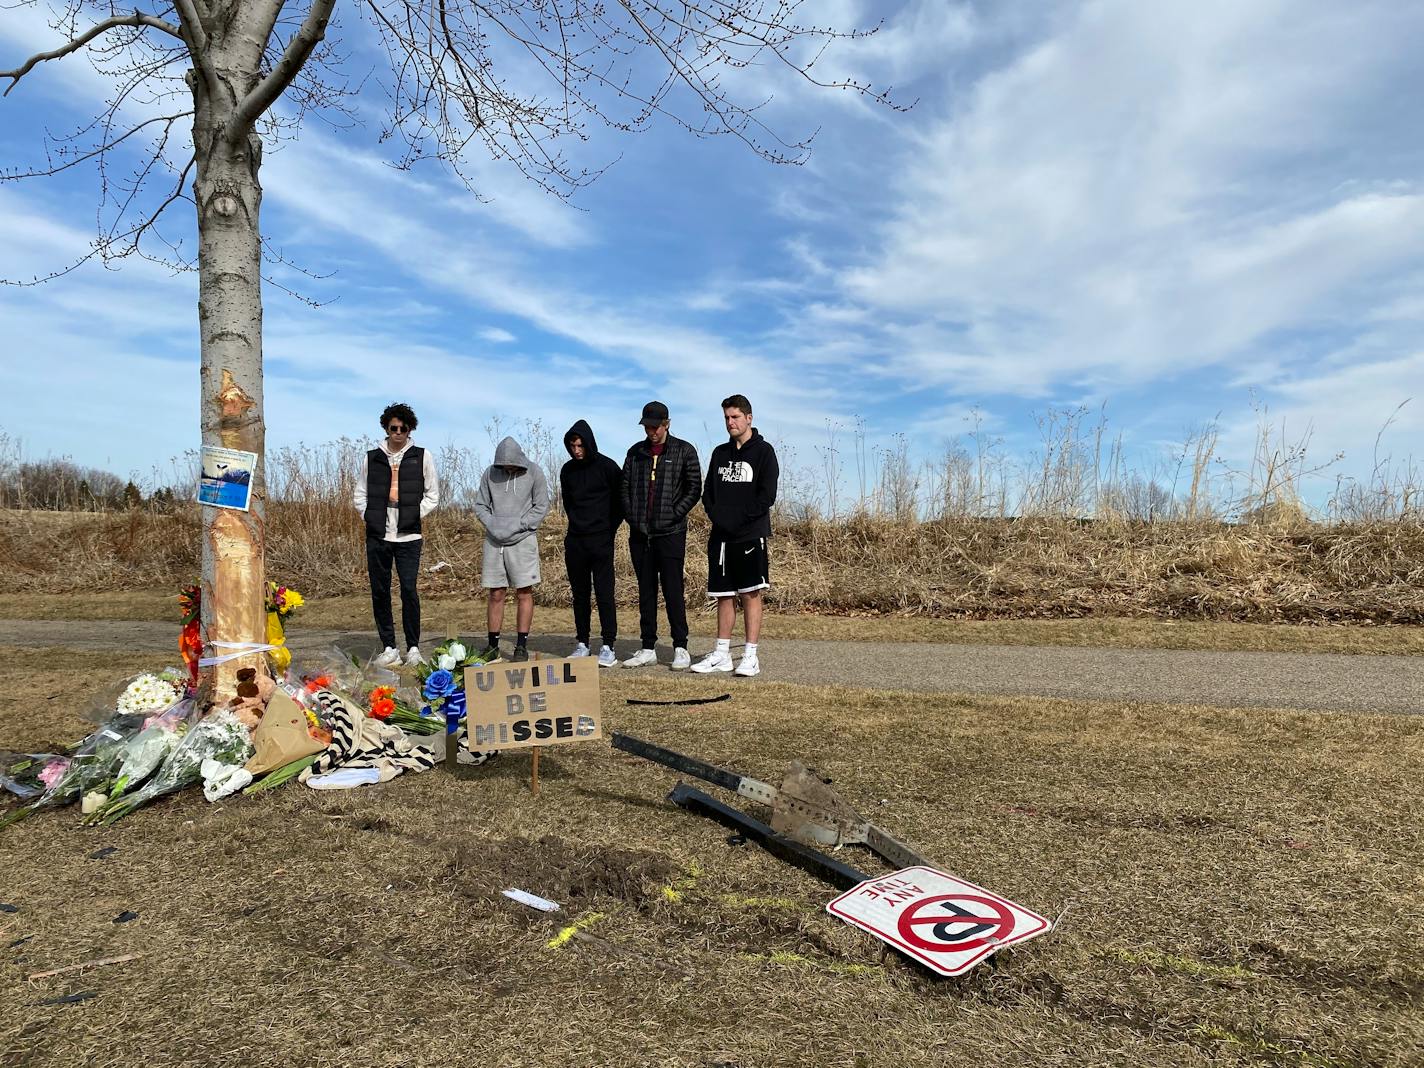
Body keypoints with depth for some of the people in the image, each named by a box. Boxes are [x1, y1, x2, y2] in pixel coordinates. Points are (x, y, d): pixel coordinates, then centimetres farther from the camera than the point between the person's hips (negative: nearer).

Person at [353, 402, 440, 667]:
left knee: (409, 590, -6)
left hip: (408, 536, -2)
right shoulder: (371, 458, 10)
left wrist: (413, 516, -4)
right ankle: (389, 647, 13)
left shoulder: (422, 457, 5)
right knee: (379, 591, 4)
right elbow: (360, 495, 15)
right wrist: (370, 518, 0)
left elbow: (432, 495, 7)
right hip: (377, 536, 3)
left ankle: (413, 647, 5)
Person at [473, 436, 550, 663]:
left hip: (523, 540, -2)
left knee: (524, 594, 0)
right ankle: (493, 645, 16)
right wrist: (492, 523, -8)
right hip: (494, 542, 2)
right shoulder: (490, 473, 5)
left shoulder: (534, 472, -2)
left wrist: (517, 524, -13)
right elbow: (480, 505, 10)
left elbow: (541, 507, -2)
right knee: (496, 594, 7)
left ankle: (522, 645, 7)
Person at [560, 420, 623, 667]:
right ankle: (582, 643, 17)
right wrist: (577, 523, 11)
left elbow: (621, 500, 0)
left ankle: (608, 646, -2)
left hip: (601, 541, -5)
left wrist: (609, 529, -1)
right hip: (575, 540, 5)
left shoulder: (607, 467, -5)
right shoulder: (567, 470, 9)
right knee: (580, 594, 9)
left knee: (604, 593, -5)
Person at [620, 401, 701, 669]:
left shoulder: (684, 451, 2)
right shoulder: (635, 452, 12)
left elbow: (694, 489, -1)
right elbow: (625, 487, 14)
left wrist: (673, 515, -9)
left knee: (673, 591, -4)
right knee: (646, 592, 9)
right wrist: (631, 516, 2)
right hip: (640, 534, 4)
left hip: (670, 533, -4)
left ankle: (680, 648, 4)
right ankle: (648, 649, 15)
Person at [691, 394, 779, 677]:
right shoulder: (720, 453, 16)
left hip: (751, 536, -5)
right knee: (724, 595, 8)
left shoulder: (763, 451, 0)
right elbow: (708, 492, 15)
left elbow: (767, 495, -8)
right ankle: (722, 654, 15)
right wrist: (717, 515, -4)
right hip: (721, 536, 5)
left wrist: (739, 517, -14)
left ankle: (750, 656, -1)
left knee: (750, 594, -4)